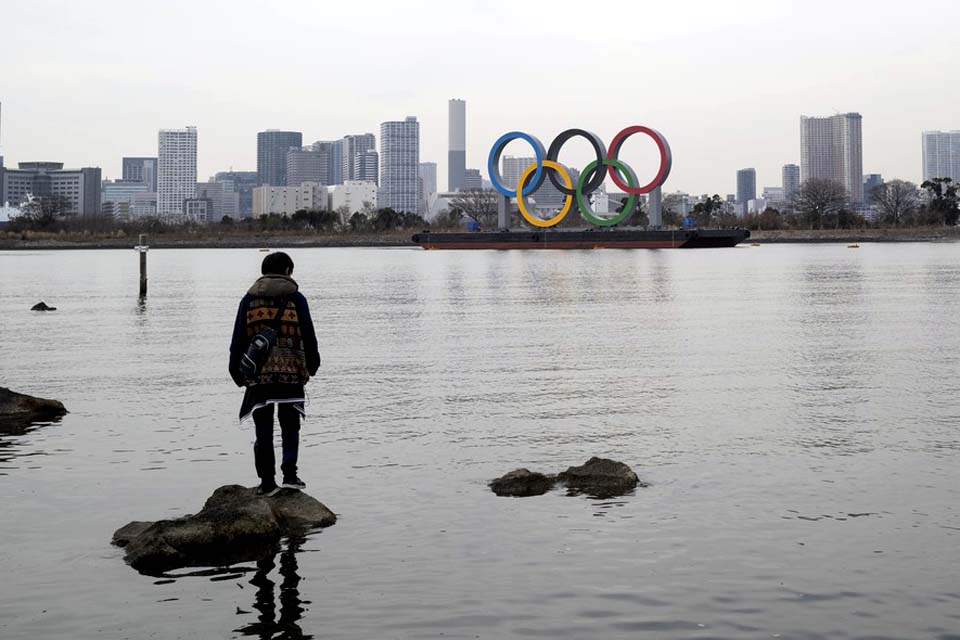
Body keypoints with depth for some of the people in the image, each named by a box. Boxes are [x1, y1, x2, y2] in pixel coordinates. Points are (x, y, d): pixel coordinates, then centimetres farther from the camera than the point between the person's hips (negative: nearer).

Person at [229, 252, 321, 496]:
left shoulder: (249, 299, 9)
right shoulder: (295, 298, 3)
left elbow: (238, 339, 8)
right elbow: (308, 336, 5)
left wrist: (237, 372, 15)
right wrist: (311, 366, 18)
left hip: (258, 375, 1)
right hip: (291, 374, -1)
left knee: (263, 430, 6)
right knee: (290, 427, 10)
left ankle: (267, 481, 4)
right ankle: (289, 474, -1)